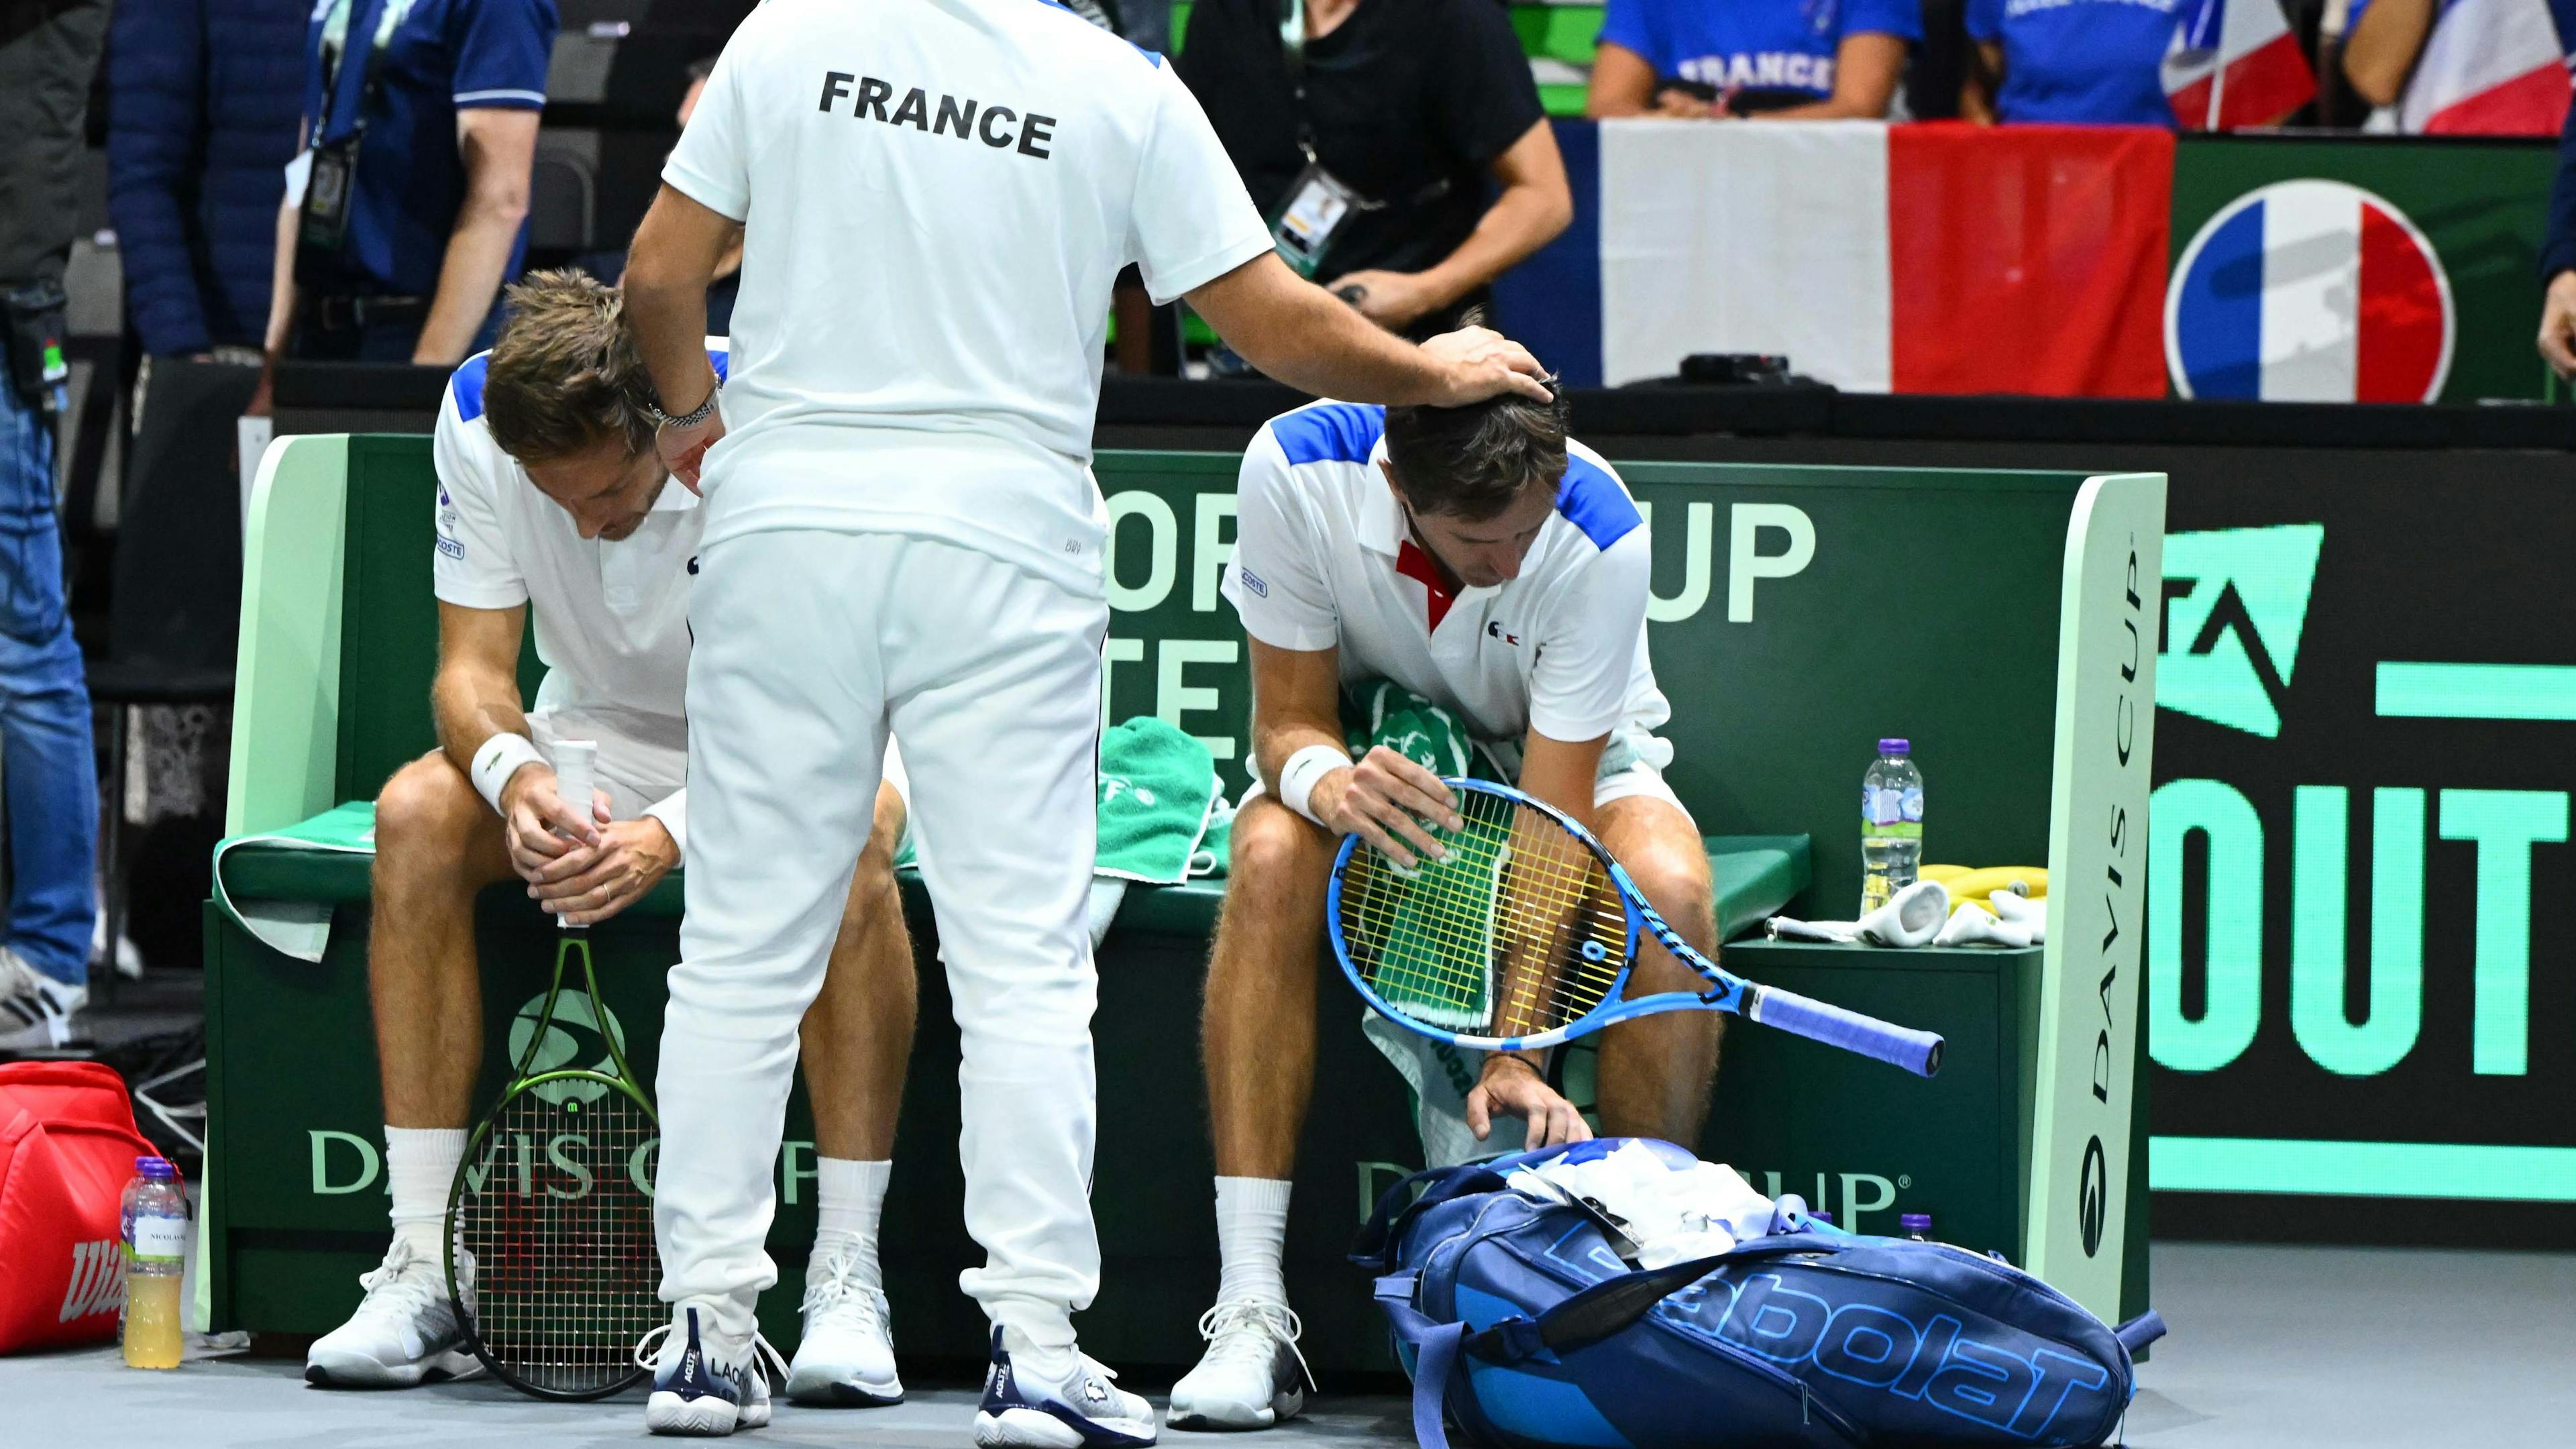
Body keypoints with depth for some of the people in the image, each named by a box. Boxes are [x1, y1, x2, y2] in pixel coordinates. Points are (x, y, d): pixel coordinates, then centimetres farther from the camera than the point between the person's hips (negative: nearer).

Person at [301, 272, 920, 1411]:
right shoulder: (476, 419, -19)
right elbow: (473, 664, -15)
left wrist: (671, 833, -46)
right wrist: (513, 774, -39)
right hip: (604, 740, 3)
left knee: (849, 845, -38)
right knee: (418, 813, -26)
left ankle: (847, 1279, -32)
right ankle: (424, 1267, -23)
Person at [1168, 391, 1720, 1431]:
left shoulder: (1600, 535, -32)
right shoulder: (1294, 468, -28)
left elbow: (1552, 827, -31)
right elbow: (1287, 719, -18)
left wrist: (1516, 1054, -39)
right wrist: (1323, 777, -44)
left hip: (1564, 759, -1)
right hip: (1368, 748, 1)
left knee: (1669, 893, -33)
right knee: (1273, 859, -33)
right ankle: (1250, 1313, -33)